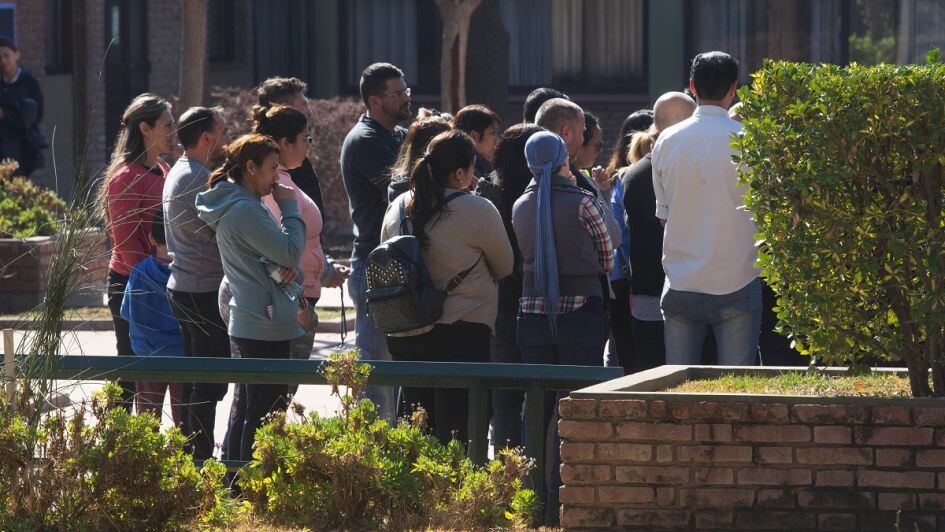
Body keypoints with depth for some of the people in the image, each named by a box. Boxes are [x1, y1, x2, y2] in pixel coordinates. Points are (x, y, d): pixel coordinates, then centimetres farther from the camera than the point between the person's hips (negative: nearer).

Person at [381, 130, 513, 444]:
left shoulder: (398, 207, 6)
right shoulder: (478, 211, -10)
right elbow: (505, 267, 3)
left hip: (404, 333, 6)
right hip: (462, 332, -6)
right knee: (455, 431, -4)